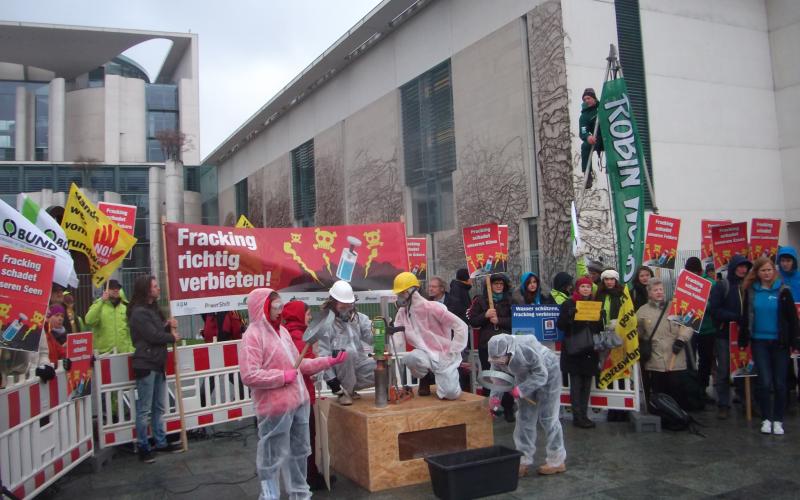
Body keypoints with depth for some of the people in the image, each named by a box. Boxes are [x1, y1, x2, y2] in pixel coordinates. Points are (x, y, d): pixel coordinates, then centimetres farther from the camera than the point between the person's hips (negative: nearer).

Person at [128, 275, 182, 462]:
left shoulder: (154, 309, 15)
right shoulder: (139, 312, -13)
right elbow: (153, 336, -18)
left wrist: (168, 326, -1)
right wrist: (172, 337, -3)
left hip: (158, 364, 9)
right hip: (145, 365, -9)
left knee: (158, 408, 15)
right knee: (144, 410, -2)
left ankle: (161, 442, 23)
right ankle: (143, 447, 7)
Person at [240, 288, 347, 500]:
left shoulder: (281, 330, 13)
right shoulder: (253, 335, -14)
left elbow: (298, 363, 17)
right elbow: (249, 375, -23)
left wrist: (330, 361, 10)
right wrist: (284, 376, -19)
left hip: (298, 401, 9)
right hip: (275, 408, -9)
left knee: (300, 451, 20)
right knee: (275, 457, 3)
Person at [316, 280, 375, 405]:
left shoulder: (358, 317, 6)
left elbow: (372, 338, -3)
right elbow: (323, 353, -14)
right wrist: (331, 379, -20)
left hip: (359, 364, 6)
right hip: (338, 368, -5)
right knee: (346, 352, -36)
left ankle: (349, 387, 4)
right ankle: (344, 391, -13)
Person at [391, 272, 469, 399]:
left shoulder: (432, 308, -16)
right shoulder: (401, 313, 1)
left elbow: (461, 326, -14)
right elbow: (398, 342, -2)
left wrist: (451, 353, -14)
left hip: (443, 357, -3)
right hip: (425, 355, 3)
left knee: (450, 394, -20)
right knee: (411, 358, -32)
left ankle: (448, 376, 18)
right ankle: (425, 379, 3)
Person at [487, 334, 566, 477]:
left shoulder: (527, 349, -41)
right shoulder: (497, 356, -23)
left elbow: (541, 375, -33)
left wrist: (520, 389, -39)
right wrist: (494, 397, -27)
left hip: (547, 372, -6)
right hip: (525, 376, 6)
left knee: (547, 418, -2)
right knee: (525, 418, 6)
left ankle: (557, 461, 11)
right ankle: (523, 461, 13)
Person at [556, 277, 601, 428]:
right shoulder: (569, 304, 0)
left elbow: (600, 327, 13)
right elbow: (560, 325, -6)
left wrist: (600, 318, -8)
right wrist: (571, 316, -23)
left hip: (590, 350, 4)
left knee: (586, 384, 7)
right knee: (576, 384, -3)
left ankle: (583, 415, 14)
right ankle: (577, 417, 1)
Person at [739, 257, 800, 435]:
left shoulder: (783, 291, -2)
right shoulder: (750, 291, 3)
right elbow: (746, 317, 8)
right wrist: (743, 341, 7)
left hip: (779, 342, -1)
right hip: (759, 342, 1)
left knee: (779, 383, 4)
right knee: (764, 382, -3)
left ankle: (778, 420, 17)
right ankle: (766, 419, 12)